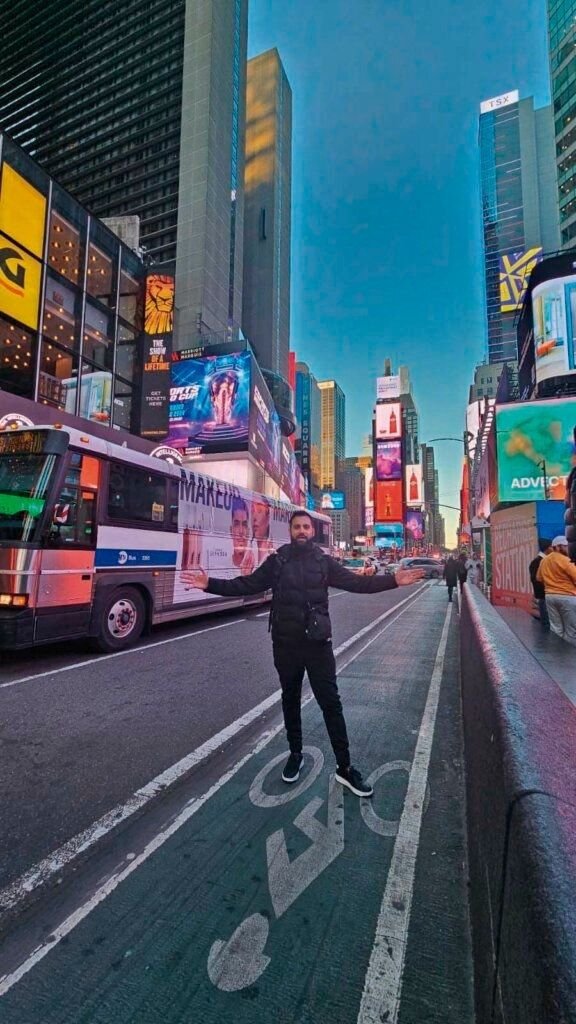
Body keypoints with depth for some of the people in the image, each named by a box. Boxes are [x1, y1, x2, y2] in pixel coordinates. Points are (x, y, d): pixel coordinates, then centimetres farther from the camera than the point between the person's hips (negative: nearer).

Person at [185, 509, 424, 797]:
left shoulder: (324, 562, 0)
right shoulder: (276, 561, -1)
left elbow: (356, 583, -4)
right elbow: (246, 585, -1)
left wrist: (393, 580, -14)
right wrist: (211, 585, -11)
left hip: (318, 642, -1)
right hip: (285, 642, 1)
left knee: (330, 702, 3)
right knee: (290, 699, 16)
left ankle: (344, 767, 17)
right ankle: (295, 754, 37)